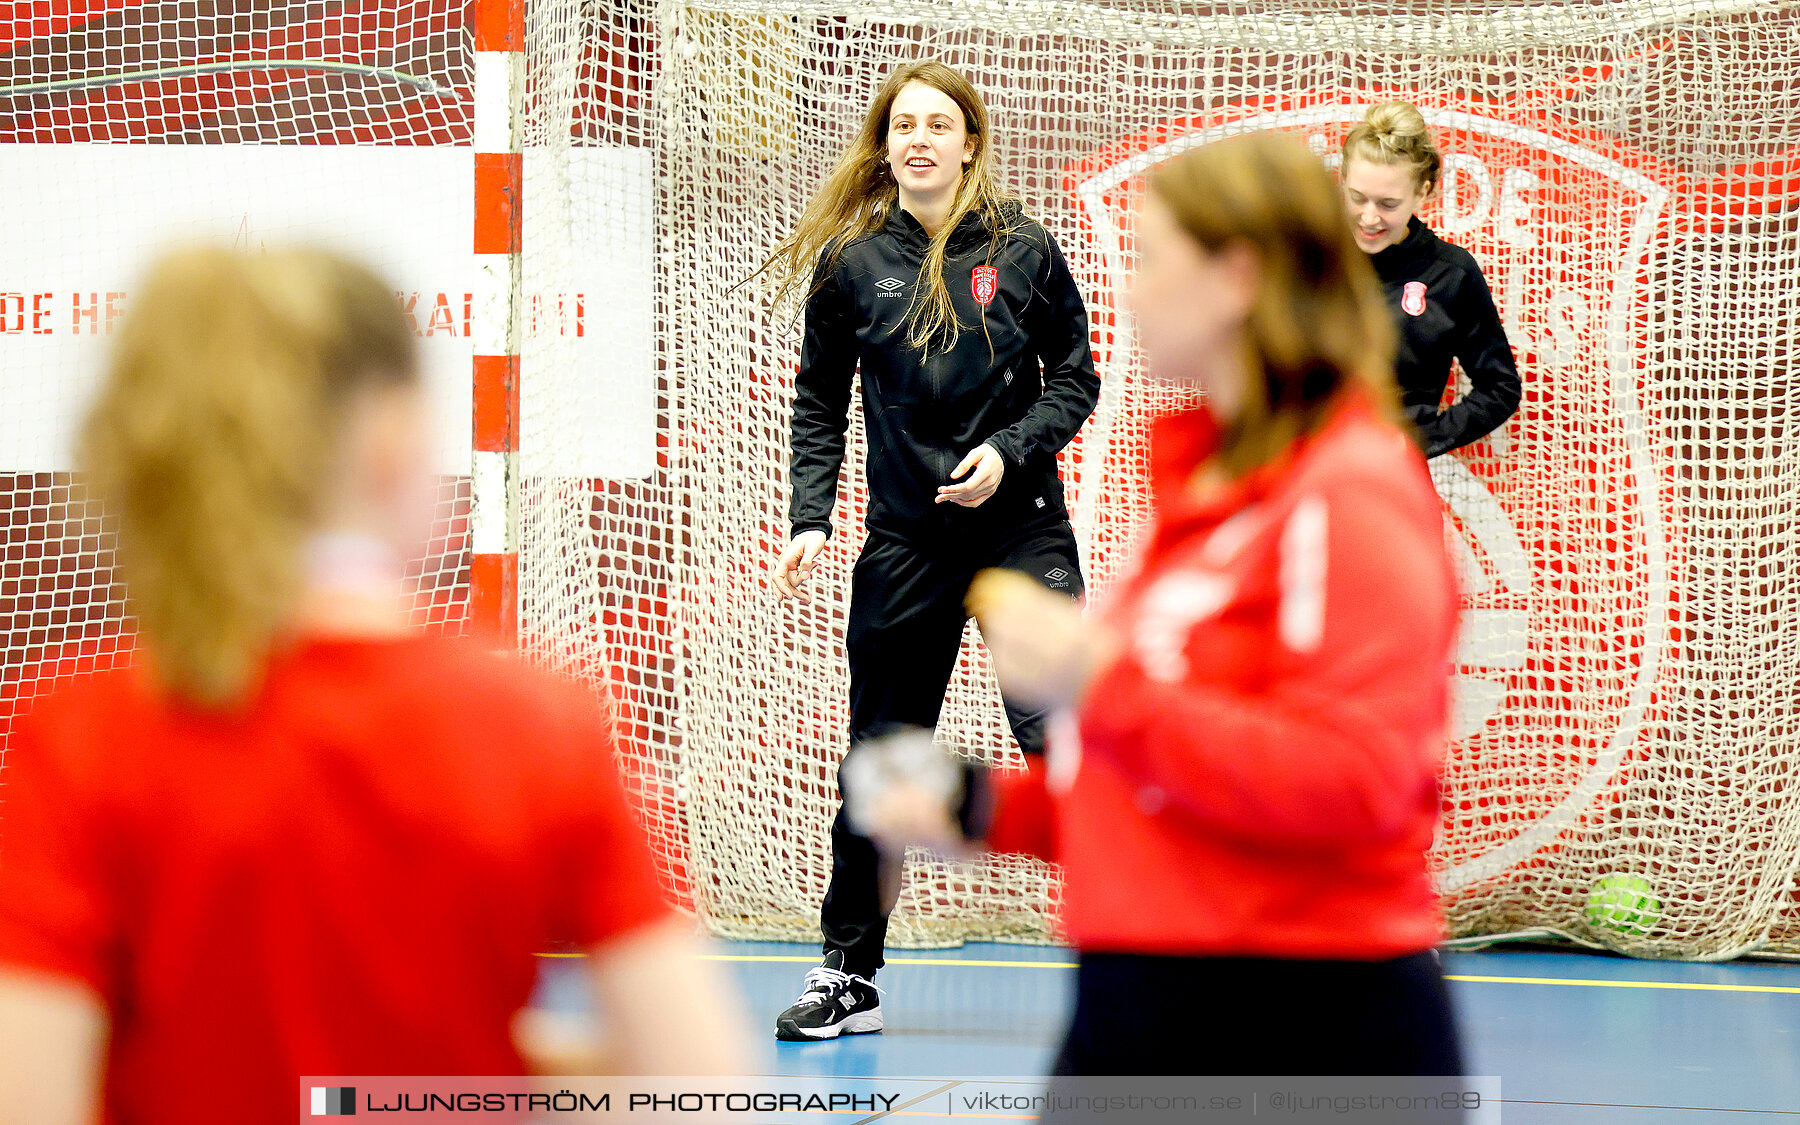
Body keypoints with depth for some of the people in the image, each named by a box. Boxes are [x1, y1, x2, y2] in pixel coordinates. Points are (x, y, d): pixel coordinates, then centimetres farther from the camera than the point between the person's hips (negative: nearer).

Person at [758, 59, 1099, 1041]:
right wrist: (810, 519, -5)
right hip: (906, 542, 2)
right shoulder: (850, 262, 2)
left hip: (1023, 529, -2)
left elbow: (1076, 380, 5)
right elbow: (819, 404, 7)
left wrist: (1011, 450, -12)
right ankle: (848, 976, 17)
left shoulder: (1024, 250, -1)